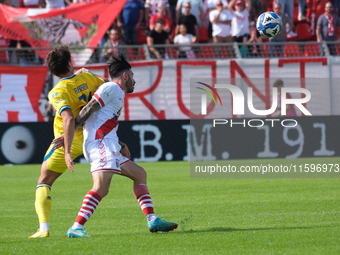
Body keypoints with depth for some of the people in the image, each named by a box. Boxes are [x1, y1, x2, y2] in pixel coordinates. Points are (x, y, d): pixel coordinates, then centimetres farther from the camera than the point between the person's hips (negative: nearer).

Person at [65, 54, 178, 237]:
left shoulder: (118, 93, 27)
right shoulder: (112, 88, -2)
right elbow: (88, 109, -13)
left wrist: (120, 145, 19)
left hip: (107, 146, 11)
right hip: (100, 142, -11)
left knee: (139, 174, 16)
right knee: (101, 188, -24)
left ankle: (152, 221, 12)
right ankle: (76, 228, -31)